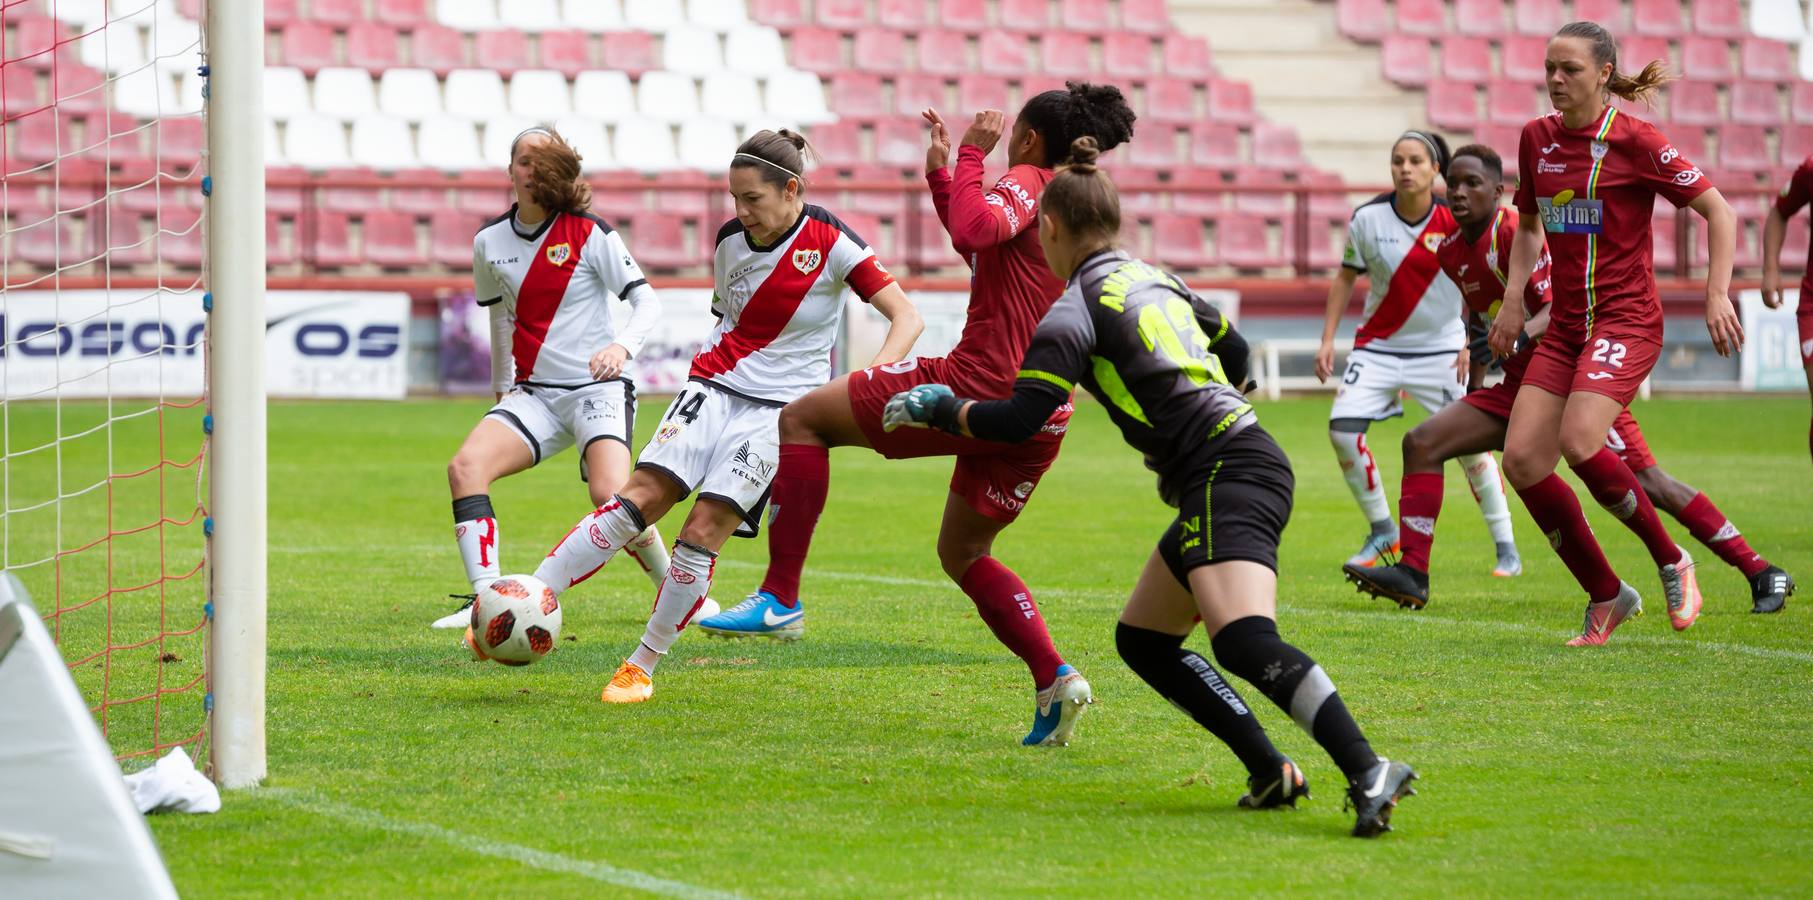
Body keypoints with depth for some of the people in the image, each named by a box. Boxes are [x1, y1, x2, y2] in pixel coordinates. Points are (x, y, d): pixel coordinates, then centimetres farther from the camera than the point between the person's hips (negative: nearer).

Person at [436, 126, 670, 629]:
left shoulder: (590, 233, -6)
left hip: (598, 386, -5)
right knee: (465, 467, -21)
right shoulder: (490, 243, 8)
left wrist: (623, 346, -27)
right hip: (534, 393, 5)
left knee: (609, 495, -26)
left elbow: (647, 302, -8)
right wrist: (502, 387, 28)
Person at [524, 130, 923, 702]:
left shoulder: (830, 243, -10)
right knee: (640, 498, -15)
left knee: (704, 530, -15)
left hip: (780, 407, -3)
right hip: (715, 386, 3)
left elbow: (907, 319, -12)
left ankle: (643, 666, -2)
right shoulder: (731, 240, 4)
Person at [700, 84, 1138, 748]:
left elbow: (976, 227, -28)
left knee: (803, 419, 3)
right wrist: (940, 172, 31)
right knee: (963, 554, 24)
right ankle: (1054, 679, 5)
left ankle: (780, 598, -4)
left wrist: (971, 155, -14)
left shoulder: (1030, 182, -5)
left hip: (978, 384, -9)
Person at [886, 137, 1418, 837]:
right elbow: (1234, 350, 33)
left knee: (1244, 643, -26)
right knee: (1141, 641, 15)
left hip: (1228, 477, -9)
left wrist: (940, 409, 4)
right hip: (1245, 462, 9)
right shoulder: (1154, 279, 20)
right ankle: (1270, 773, 6)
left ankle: (1369, 772, -41)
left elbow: (1021, 419, -12)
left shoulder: (1077, 307, -5)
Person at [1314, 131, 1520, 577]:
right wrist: (1328, 339, 2)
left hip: (1440, 348, -2)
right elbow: (1346, 277, 5)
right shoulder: (1368, 218, -8)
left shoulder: (1454, 221, -11)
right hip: (1378, 347, 2)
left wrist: (1472, 343, -10)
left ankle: (1506, 546, 9)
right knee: (1342, 429, -15)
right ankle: (1382, 532, 4)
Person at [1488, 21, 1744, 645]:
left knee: (1579, 442, -28)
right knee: (1521, 459, -8)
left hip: (1626, 318, -7)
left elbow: (1717, 209, -5)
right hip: (1565, 324, 7)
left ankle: (1671, 562, -6)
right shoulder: (1537, 139, 9)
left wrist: (1717, 295, -13)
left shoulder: (1634, 142, -9)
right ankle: (1606, 596, 7)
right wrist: (1513, 300, 12)